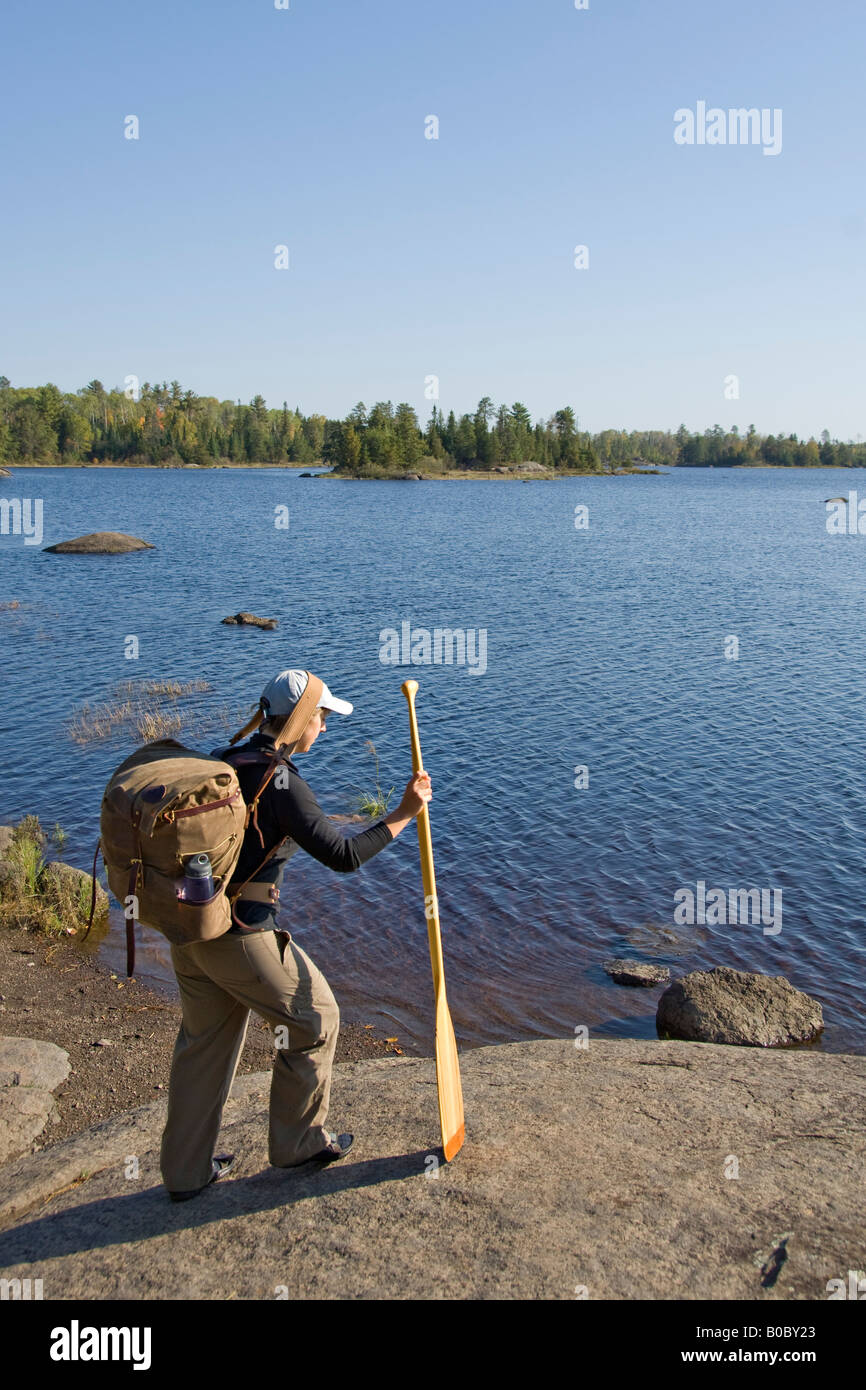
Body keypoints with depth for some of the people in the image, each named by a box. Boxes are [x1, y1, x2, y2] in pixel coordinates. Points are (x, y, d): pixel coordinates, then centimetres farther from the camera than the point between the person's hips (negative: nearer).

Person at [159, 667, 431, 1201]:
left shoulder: (218, 763, 7)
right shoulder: (280, 782, -19)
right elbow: (343, 856, -21)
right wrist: (405, 814, -13)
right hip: (240, 937, -8)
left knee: (205, 1040, 21)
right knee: (316, 1018, 12)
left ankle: (187, 1171, 32)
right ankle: (298, 1140, 28)